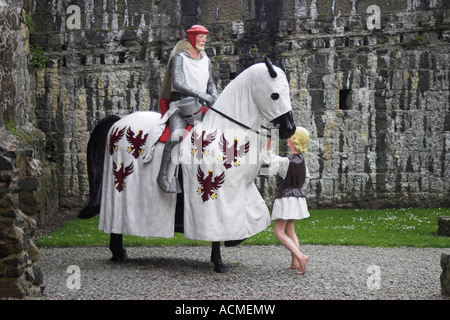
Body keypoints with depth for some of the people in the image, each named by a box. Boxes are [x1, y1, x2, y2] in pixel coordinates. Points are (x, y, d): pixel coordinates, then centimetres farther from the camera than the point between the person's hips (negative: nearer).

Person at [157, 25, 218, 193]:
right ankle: (163, 175, -27)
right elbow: (177, 83, -18)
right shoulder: (179, 58, -4)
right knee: (177, 134, -34)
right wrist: (200, 94, -27)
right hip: (179, 104, -7)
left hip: (200, 107, 7)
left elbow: (211, 84, 25)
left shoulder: (206, 60, 16)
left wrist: (214, 98, 3)